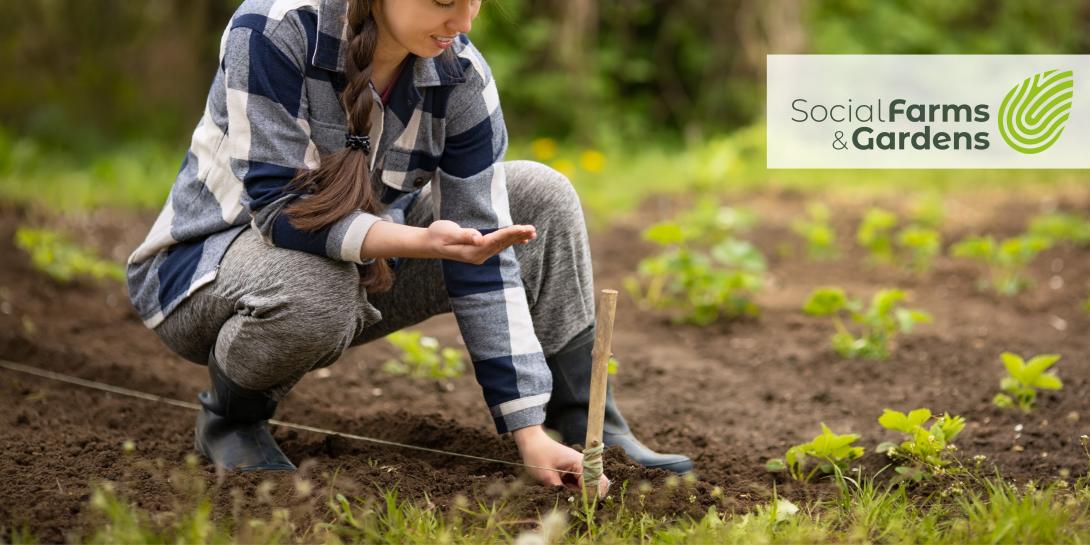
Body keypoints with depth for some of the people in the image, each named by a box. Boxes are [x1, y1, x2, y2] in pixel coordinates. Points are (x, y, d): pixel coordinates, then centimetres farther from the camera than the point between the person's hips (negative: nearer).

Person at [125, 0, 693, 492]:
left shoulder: (460, 77, -13)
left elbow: (483, 254, -14)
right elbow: (277, 206, -28)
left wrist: (530, 432, -19)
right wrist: (422, 240, -45)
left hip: (359, 269, 5)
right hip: (205, 263, -5)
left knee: (538, 195, -10)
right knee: (313, 292, -41)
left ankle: (591, 430, -4)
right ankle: (228, 418, -8)